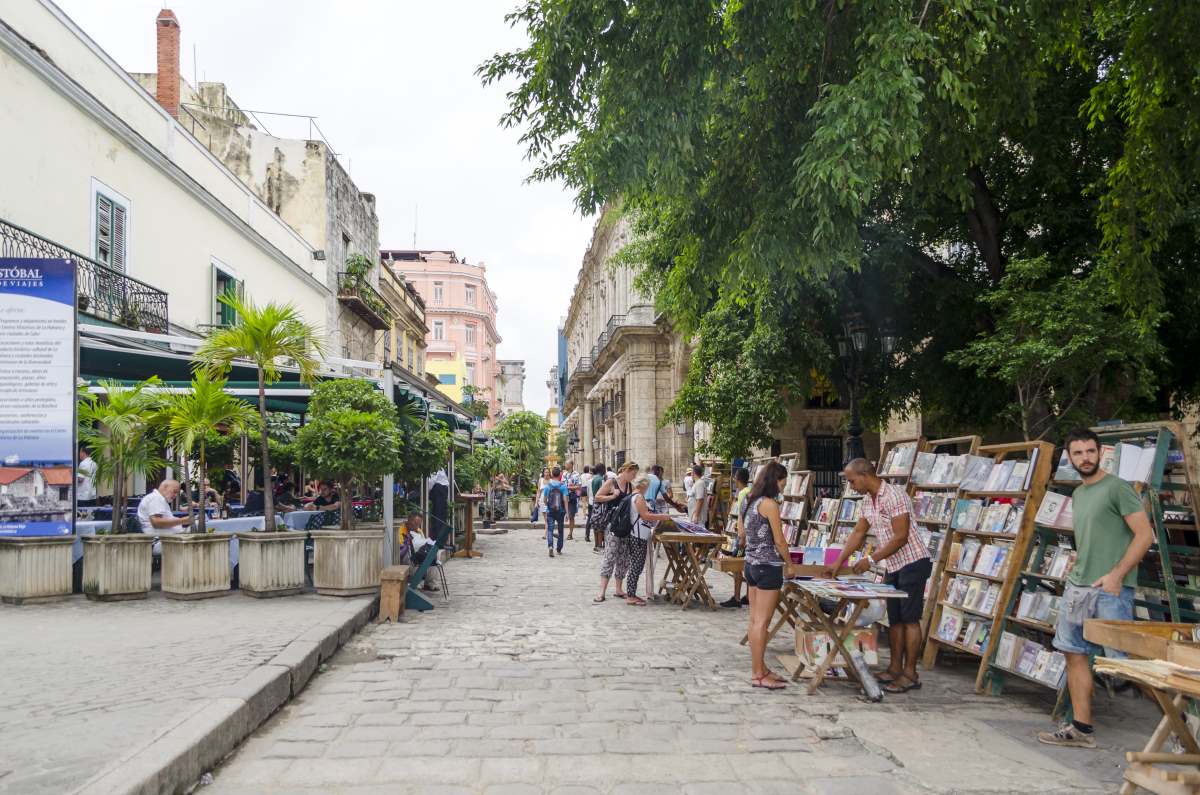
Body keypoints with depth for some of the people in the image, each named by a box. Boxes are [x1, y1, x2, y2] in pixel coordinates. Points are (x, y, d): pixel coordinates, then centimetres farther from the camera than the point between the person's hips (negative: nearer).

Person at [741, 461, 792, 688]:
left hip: (751, 564, 9)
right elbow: (779, 541, -12)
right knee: (761, 622, -3)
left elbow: (741, 536, 15)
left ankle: (759, 668, 21)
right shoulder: (769, 504, -15)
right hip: (768, 566, -9)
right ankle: (758, 675, 2)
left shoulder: (750, 501, 10)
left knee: (755, 620, 12)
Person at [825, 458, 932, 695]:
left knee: (909, 619, -3)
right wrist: (838, 563, 10)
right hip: (892, 566, 9)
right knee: (894, 619, 12)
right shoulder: (867, 500, 7)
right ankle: (895, 668, 19)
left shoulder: (895, 495, -20)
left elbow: (901, 537, -22)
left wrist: (871, 559, -19)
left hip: (913, 562, -9)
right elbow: (858, 533, 14)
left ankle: (910, 674, 3)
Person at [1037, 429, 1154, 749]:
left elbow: (1145, 534, -12)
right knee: (1075, 655, 9)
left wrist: (1117, 575, -18)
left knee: (1122, 660, -8)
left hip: (1110, 590, -8)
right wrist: (1077, 572, 12)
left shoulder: (1117, 488, -7)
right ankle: (1081, 729, 17)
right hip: (1077, 587, 8)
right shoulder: (1077, 494, 16)